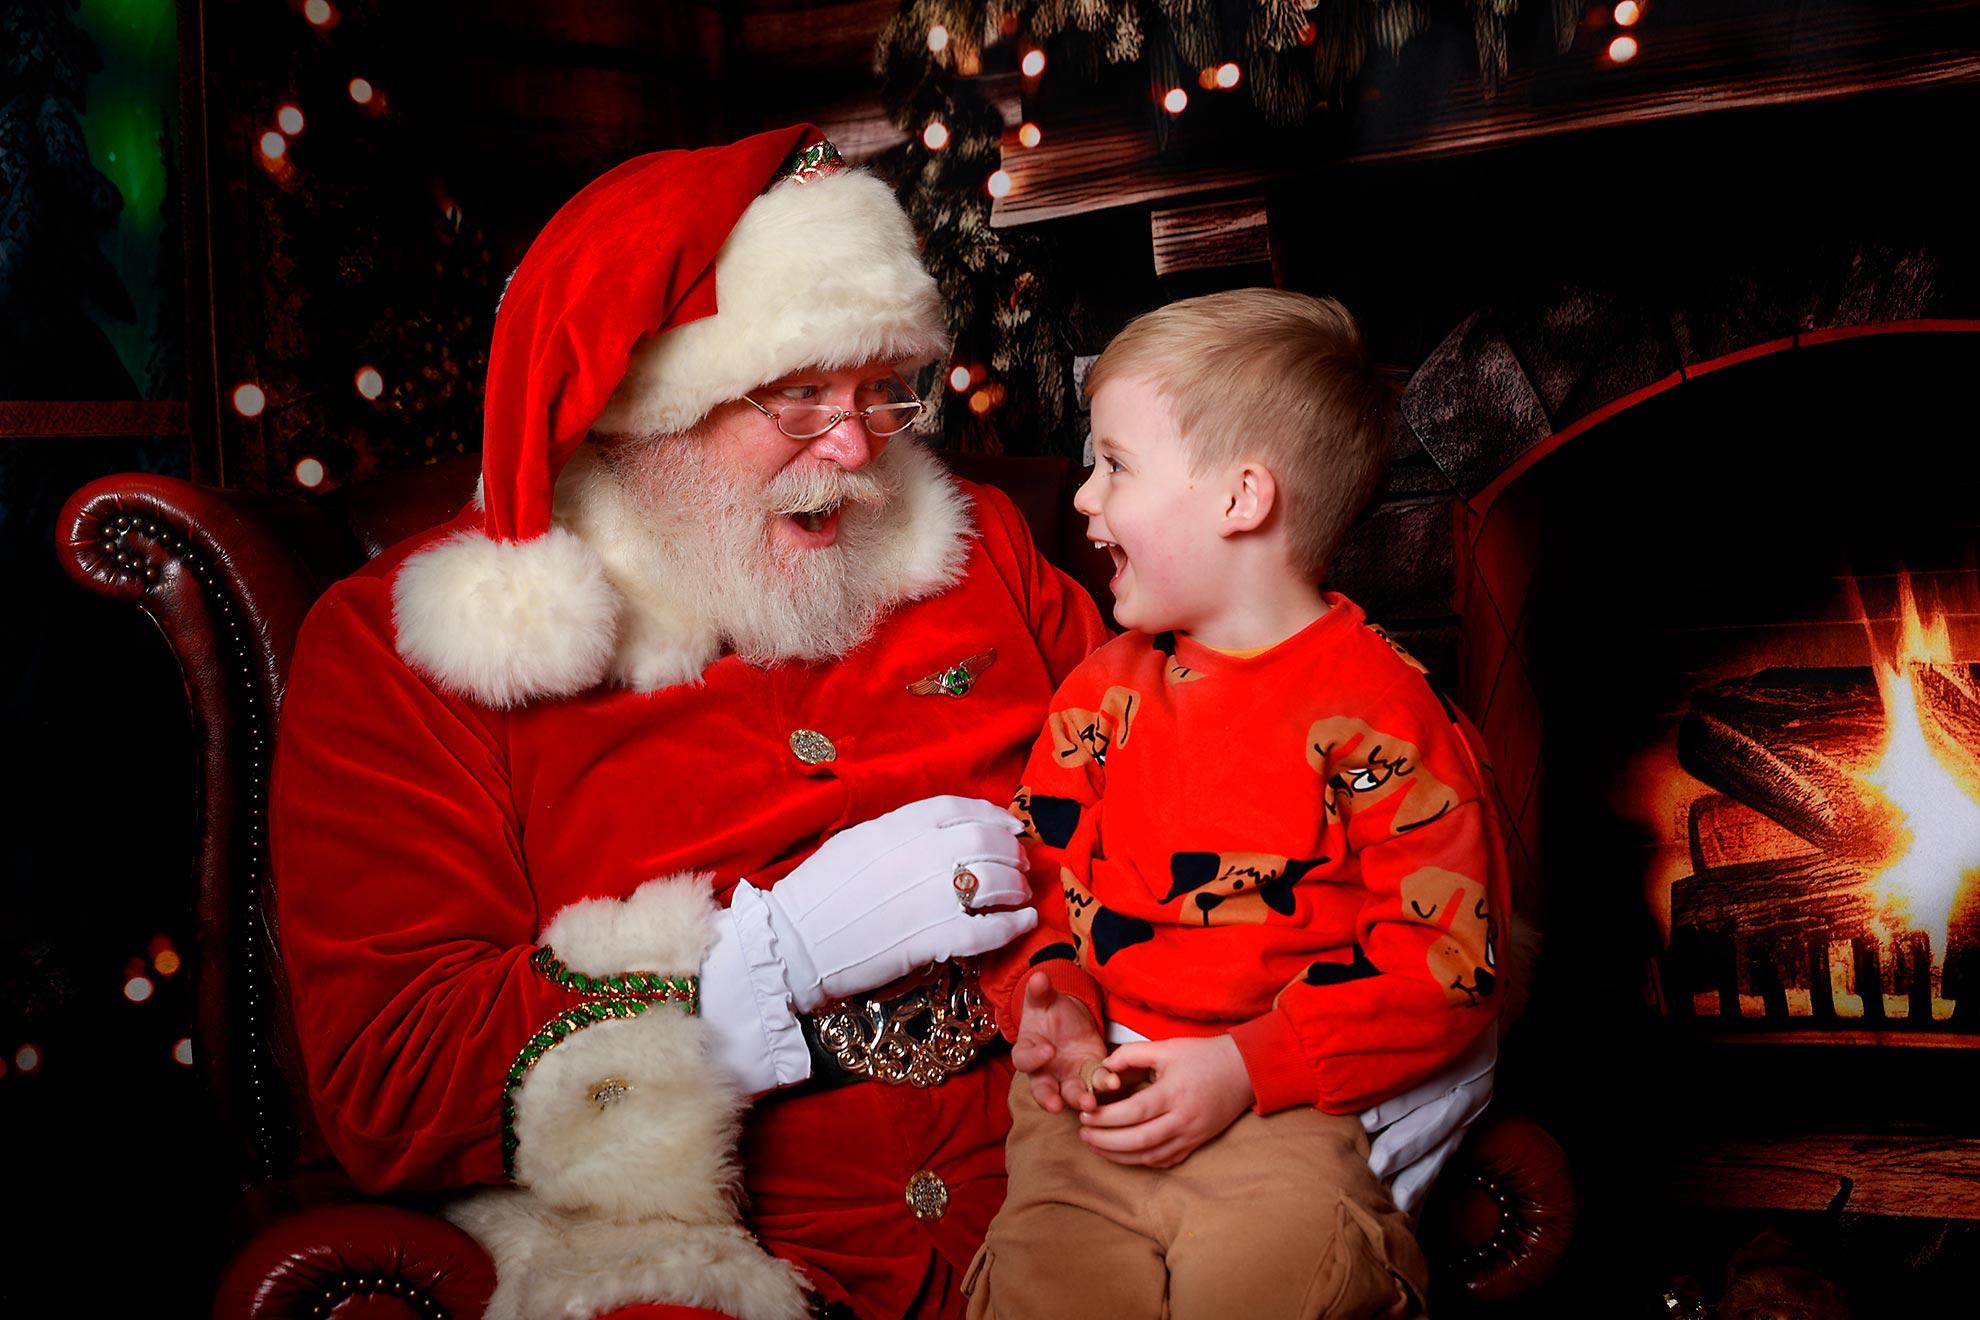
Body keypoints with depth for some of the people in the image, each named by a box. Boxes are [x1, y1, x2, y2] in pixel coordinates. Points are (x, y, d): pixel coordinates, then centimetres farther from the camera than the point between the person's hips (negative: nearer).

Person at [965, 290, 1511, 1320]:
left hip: (1285, 1107, -4)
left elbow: (1446, 965, -8)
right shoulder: (1106, 691, 14)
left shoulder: (1379, 709, -5)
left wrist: (1243, 1069, -15)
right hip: (1100, 1084, 4)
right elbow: (1035, 875, 18)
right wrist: (1053, 1005, -5)